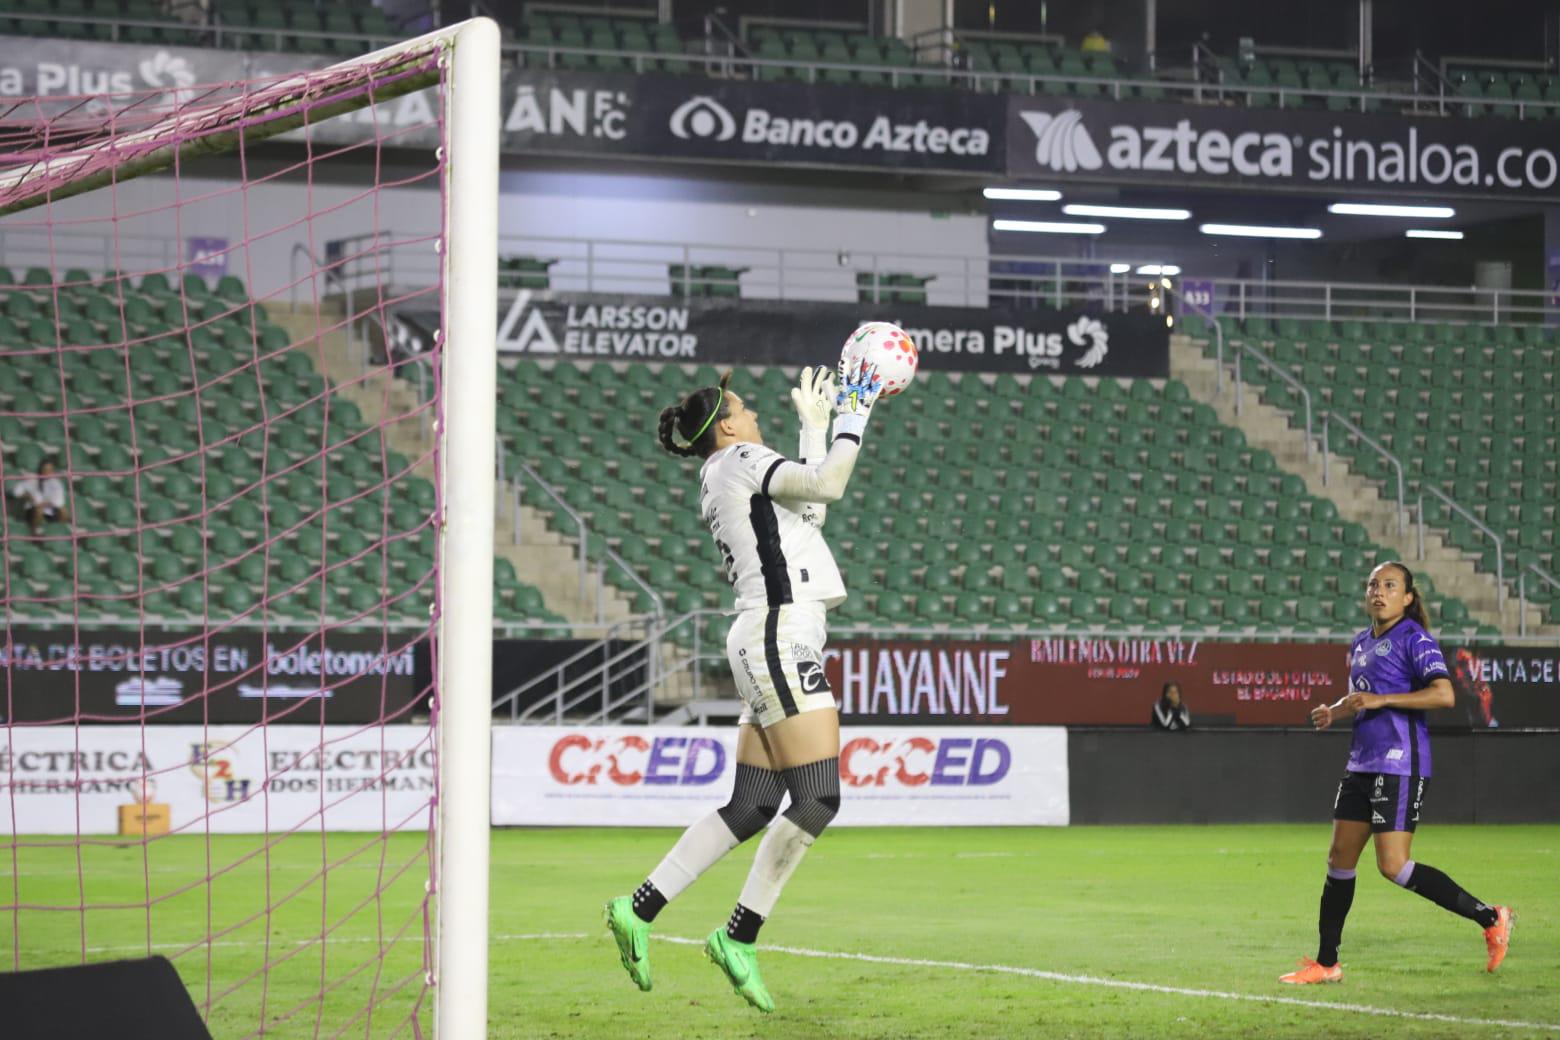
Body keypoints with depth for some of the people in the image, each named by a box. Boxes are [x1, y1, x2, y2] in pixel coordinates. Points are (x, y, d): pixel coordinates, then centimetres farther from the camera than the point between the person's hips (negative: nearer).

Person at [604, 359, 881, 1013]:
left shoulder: (724, 480, 22)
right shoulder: (739, 461, -5)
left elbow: (807, 507, 33)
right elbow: (827, 485, -17)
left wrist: (816, 425, 34)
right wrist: (853, 418, -4)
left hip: (762, 644, 10)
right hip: (782, 635, -10)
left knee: (751, 806, 8)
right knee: (818, 799, -11)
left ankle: (639, 909, 7)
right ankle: (739, 937, -7)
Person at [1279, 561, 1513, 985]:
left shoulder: (1414, 639, -10)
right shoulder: (1361, 643, 15)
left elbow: (1444, 695, -22)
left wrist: (1380, 699, -22)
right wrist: (1334, 711, 10)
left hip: (1400, 764, -8)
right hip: (1362, 763, 8)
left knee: (1393, 866, -14)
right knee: (1339, 859, 8)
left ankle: (1489, 918, -3)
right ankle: (1326, 963, 16)